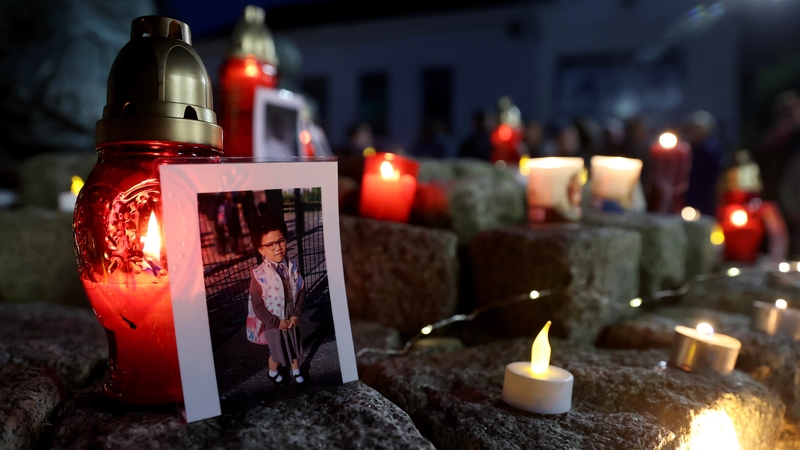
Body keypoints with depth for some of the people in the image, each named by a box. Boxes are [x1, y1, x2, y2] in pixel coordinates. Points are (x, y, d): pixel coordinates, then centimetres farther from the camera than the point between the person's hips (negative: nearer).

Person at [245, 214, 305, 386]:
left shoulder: (292, 266, -13)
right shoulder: (259, 274, -26)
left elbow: (301, 291, -2)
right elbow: (257, 306, -21)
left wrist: (297, 314, -10)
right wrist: (277, 322, -16)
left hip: (291, 319, 4)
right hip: (272, 323, -4)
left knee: (295, 346, 24)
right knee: (277, 351, 18)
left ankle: (296, 370, 51)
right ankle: (273, 373, 49)